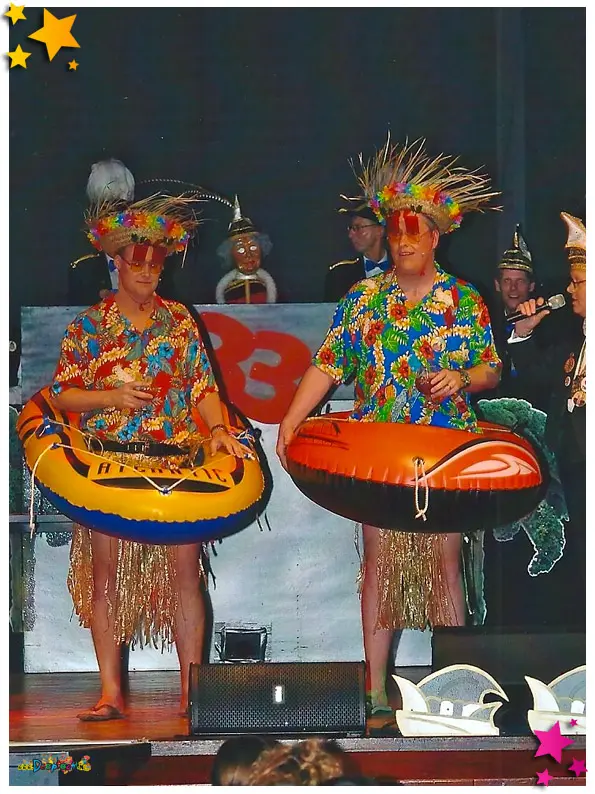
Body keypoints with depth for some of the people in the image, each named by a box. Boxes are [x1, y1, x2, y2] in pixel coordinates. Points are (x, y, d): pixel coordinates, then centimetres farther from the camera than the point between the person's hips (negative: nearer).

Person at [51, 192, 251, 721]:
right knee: (107, 573, -1)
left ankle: (191, 690, 3)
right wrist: (112, 397, -11)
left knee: (185, 571, -4)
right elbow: (61, 395, 4)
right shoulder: (89, 325, 5)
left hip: (176, 463, 1)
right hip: (109, 464, -1)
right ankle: (111, 693, 5)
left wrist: (218, 428, -9)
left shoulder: (179, 321, 10)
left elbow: (204, 386, 8)